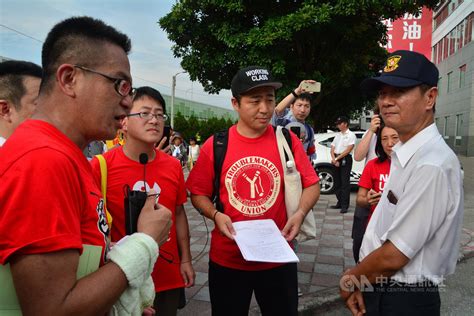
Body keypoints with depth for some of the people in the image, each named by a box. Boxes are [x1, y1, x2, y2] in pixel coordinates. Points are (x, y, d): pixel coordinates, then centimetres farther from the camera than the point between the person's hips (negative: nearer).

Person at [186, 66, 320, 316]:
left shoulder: (287, 140, -5)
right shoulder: (215, 146, -7)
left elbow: (311, 184, 1)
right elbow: (198, 193, 0)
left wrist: (300, 213, -16)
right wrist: (216, 216, -17)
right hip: (227, 259, 0)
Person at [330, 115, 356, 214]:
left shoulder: (351, 135, -1)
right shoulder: (337, 135, 17)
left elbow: (348, 150, -11)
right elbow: (332, 149, 11)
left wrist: (337, 158, -12)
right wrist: (334, 159, -6)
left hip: (345, 159, -7)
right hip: (336, 159, 7)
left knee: (345, 183, -8)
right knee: (337, 182, 9)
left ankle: (345, 205, -7)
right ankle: (339, 202, 18)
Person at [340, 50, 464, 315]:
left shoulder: (432, 166, -27)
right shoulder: (405, 155, 3)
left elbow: (393, 257, -24)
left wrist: (349, 281, -8)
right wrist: (360, 281, 5)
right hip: (378, 290, 8)